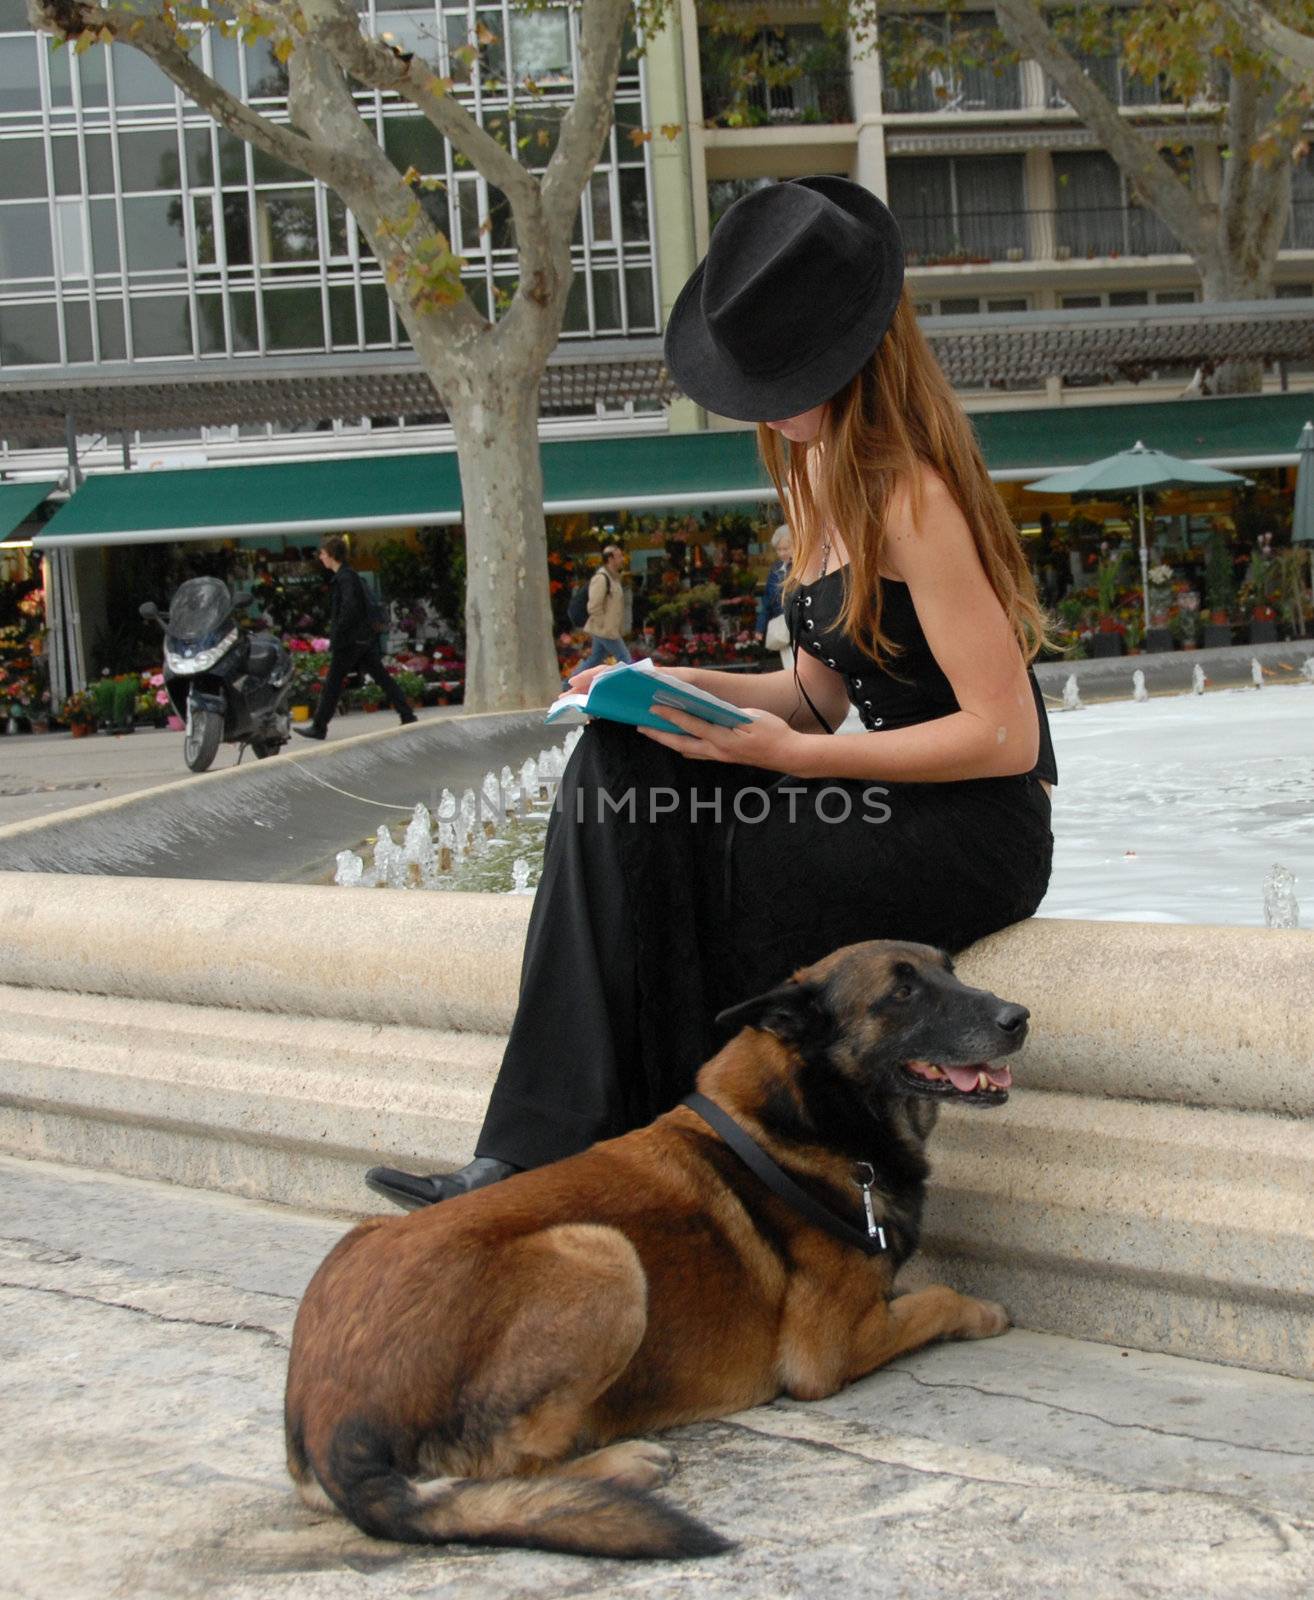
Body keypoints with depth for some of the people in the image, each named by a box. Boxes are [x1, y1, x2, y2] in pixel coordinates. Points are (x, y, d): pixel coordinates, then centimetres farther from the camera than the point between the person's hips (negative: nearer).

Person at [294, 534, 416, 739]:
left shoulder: (345, 578, -15)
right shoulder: (351, 575, 14)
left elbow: (349, 609, -25)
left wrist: (335, 638, -19)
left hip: (349, 641, -9)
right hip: (365, 638, 9)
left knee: (331, 684, 0)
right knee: (383, 678, 8)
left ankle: (319, 728, 6)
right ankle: (408, 717, 5)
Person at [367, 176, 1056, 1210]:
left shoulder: (912, 495, -17)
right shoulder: (821, 474, 12)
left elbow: (1006, 734, -18)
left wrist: (793, 756, -22)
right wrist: (685, 690, -2)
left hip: (979, 831, -8)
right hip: (890, 808, 8)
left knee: (649, 847, -22)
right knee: (620, 771, -14)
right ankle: (541, 1160, -19)